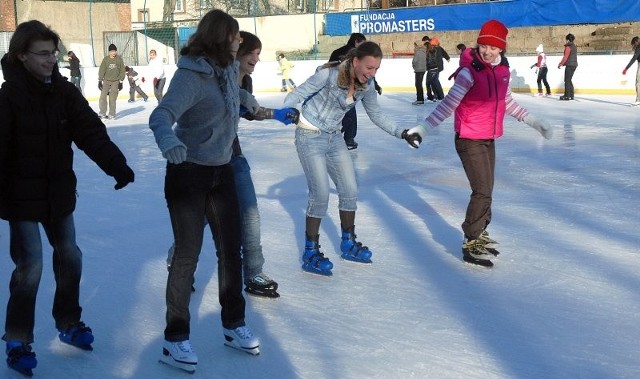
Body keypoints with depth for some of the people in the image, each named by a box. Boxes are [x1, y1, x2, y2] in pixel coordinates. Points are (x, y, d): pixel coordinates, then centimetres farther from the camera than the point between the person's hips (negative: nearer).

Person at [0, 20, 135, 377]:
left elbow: (92, 133, -9)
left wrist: (118, 165, -23)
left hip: (59, 193, 5)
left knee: (70, 258, 15)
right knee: (30, 267, -5)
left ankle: (68, 324, 36)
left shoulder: (65, 92, -2)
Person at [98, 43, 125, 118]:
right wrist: (100, 80, -4)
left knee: (112, 99, -2)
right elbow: (102, 70, 0)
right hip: (106, 81, 1)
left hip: (115, 81, -1)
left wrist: (121, 81, -1)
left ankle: (111, 114, 7)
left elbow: (122, 71, 2)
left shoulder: (119, 59, -1)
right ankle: (102, 113, 2)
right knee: (103, 97, -7)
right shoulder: (105, 59, -2)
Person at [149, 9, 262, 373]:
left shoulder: (227, 68, 3)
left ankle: (234, 325, 27)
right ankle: (176, 339, 11)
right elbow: (162, 114, -32)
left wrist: (249, 100, 44)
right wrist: (168, 140, -53)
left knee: (231, 248, 11)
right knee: (188, 254, -2)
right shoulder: (192, 74, -20)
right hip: (188, 173, -7)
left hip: (222, 171, 7)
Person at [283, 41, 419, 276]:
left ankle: (348, 243, 28)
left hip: (334, 139, 7)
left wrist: (400, 133, 3)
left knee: (350, 191, 9)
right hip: (310, 138, -7)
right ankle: (310, 253, 4)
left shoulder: (366, 85, -5)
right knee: (320, 196, -10)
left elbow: (376, 114, 9)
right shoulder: (329, 75, -24)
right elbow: (297, 96, -21)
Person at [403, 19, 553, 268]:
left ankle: (480, 233, 34)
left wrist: (533, 122, 23)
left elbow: (507, 102, 17)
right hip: (469, 141, -7)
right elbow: (448, 104, -21)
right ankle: (471, 244, 4)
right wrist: (423, 129, -29)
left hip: (489, 140, 7)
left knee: (486, 190, 17)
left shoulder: (502, 70, 3)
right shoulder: (470, 72, -19)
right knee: (483, 192, -8)